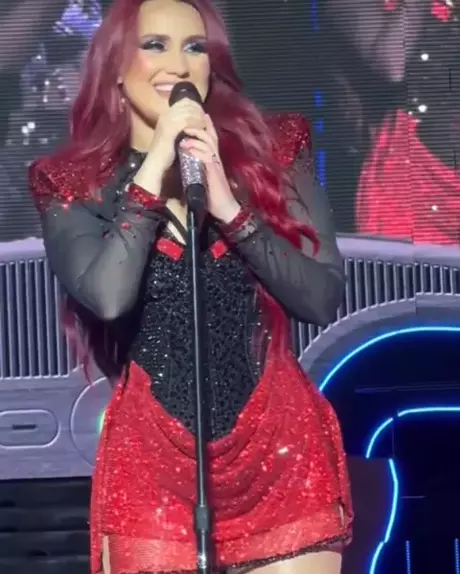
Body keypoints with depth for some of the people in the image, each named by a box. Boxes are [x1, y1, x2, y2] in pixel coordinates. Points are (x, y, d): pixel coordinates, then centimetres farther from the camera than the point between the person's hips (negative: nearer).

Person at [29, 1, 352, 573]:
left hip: (281, 448, 1)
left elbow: (323, 299, -4)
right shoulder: (74, 185, 1)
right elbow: (107, 297, -17)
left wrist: (230, 208, -14)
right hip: (150, 460, -1)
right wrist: (154, 166, -12)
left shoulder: (273, 151, 4)